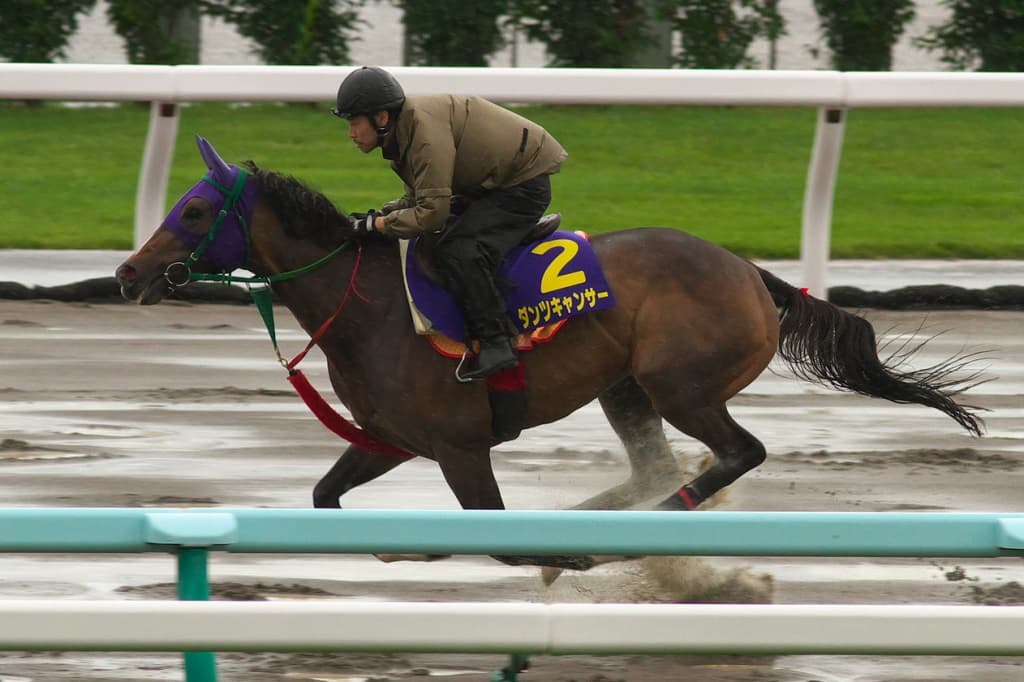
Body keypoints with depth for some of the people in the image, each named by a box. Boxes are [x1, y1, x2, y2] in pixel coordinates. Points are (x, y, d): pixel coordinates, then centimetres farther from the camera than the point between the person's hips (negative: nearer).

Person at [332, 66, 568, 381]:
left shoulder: (425, 128, -29)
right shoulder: (403, 131, 4)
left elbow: (431, 212, -31)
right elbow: (419, 198, 13)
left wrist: (377, 224, -23)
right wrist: (378, 215, -3)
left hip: (523, 183, -11)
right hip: (491, 183, 11)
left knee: (457, 252, -25)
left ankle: (497, 343, -23)